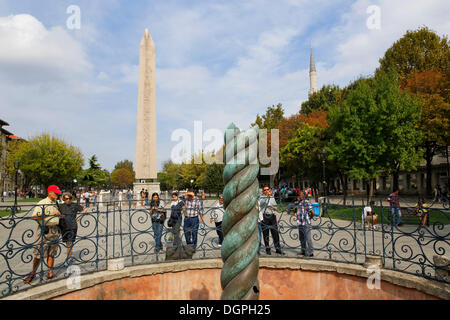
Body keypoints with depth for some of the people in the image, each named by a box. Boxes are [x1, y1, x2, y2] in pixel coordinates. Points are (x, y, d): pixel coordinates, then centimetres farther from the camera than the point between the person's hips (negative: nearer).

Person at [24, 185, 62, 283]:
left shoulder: (56, 203, 15)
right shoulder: (42, 203, -8)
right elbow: (35, 216, -18)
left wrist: (59, 214, 13)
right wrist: (50, 215, -19)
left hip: (54, 230, 6)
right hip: (44, 230, -6)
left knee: (51, 253, 10)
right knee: (39, 253, -1)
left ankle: (50, 272, 18)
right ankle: (32, 273, 15)